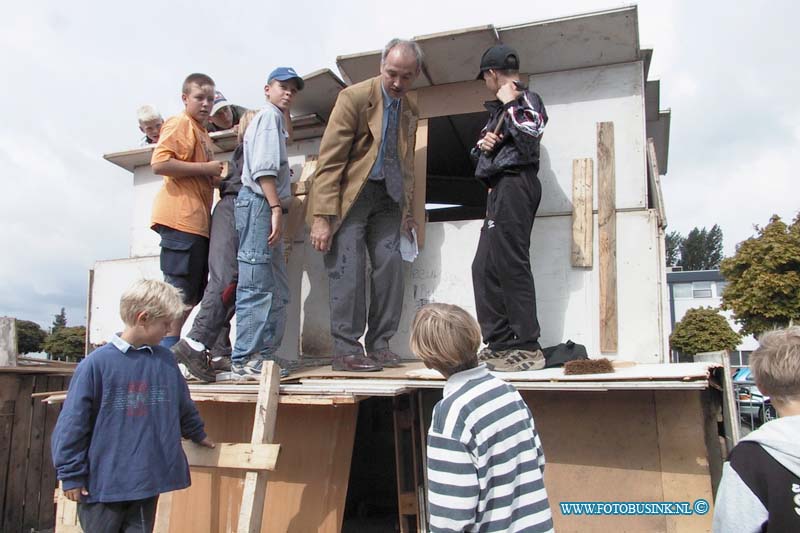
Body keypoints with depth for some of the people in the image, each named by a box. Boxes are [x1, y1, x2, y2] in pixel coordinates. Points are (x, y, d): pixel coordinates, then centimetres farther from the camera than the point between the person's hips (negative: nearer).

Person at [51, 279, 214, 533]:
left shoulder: (165, 360, 3)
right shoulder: (96, 364, -12)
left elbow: (184, 406, 20)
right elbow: (72, 424, -7)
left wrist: (198, 434, 32)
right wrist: (71, 475, -4)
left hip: (148, 483, 4)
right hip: (102, 483, -4)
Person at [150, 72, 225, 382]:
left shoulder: (202, 134, 25)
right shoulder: (180, 125, -3)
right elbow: (160, 163, -17)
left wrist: (218, 178, 15)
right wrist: (206, 168, -15)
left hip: (197, 222, 10)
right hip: (180, 219, -10)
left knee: (192, 293, 10)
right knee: (180, 291, -11)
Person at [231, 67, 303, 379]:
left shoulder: (276, 119, 28)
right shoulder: (269, 116, -2)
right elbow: (263, 168, -16)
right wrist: (276, 207, -21)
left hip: (266, 207, 10)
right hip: (259, 203, -10)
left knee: (277, 289, 10)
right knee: (257, 286, -12)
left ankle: (265, 354, 14)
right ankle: (245, 359, -10)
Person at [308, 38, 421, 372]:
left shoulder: (409, 112, 11)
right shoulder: (354, 97, -9)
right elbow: (329, 160, -15)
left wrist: (406, 210, 11)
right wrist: (322, 217, -21)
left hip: (386, 200, 6)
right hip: (351, 194, -5)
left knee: (390, 267, -2)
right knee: (348, 269, -10)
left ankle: (379, 346, 8)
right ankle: (346, 350, -2)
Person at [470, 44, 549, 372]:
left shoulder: (527, 100, 0)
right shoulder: (499, 107, 25)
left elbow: (530, 137, -18)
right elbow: (482, 152, 26)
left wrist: (510, 104, -9)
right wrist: (482, 144, 4)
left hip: (514, 183, -10)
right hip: (500, 189, 10)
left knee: (511, 265, -13)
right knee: (484, 267, 7)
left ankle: (527, 348, -10)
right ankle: (500, 344, 10)